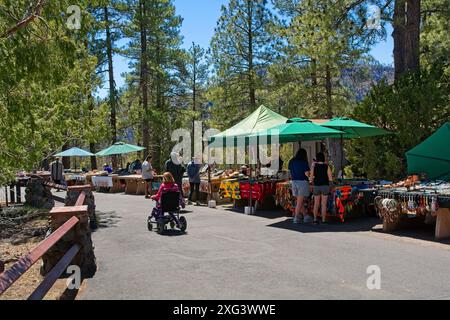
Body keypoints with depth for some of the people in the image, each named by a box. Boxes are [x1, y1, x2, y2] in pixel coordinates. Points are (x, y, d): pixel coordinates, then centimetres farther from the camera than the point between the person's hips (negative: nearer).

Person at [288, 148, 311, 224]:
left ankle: (306, 217, 23)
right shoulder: (304, 162, -11)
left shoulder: (291, 161, 5)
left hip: (294, 182, 5)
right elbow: (307, 174, -13)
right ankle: (296, 218, -1)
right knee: (300, 202, 0)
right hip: (303, 182, -5)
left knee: (300, 201, 15)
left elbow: (291, 172, 10)